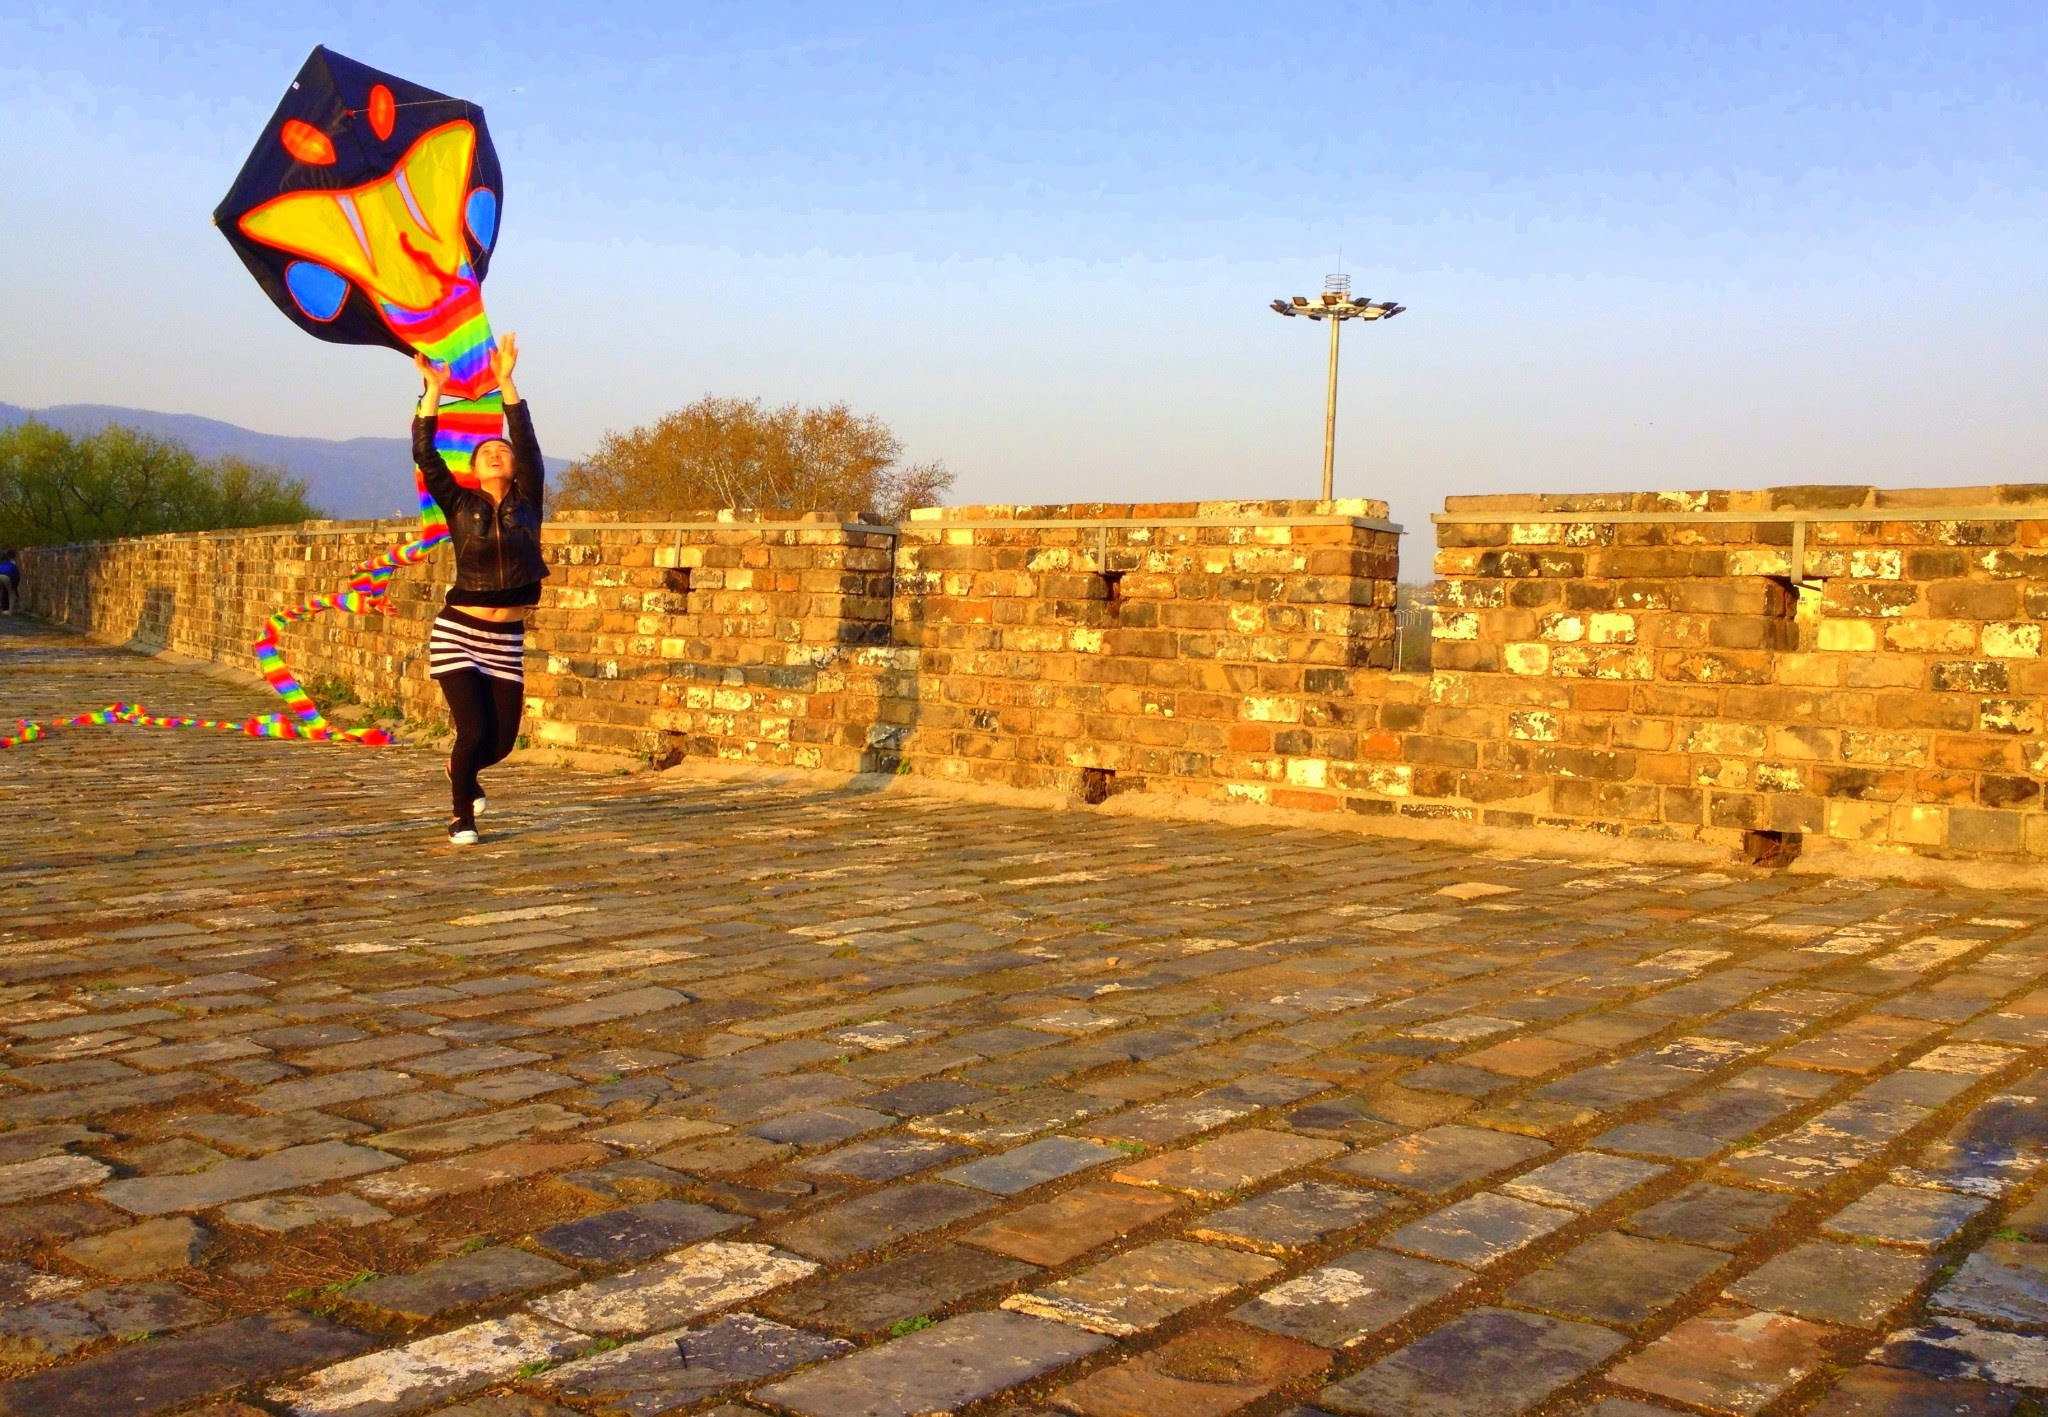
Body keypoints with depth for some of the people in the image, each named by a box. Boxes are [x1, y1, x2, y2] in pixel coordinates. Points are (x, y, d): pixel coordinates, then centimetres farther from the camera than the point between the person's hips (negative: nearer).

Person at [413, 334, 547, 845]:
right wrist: (433, 391, -12)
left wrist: (506, 381, -8)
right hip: (458, 633, -3)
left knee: (503, 740, 5)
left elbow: (529, 445, -4)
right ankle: (462, 817, 12)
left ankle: (463, 772, 41)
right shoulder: (460, 506, 2)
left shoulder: (526, 505, 5)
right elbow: (424, 455, -6)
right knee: (474, 730, -13)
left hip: (506, 640, 3)